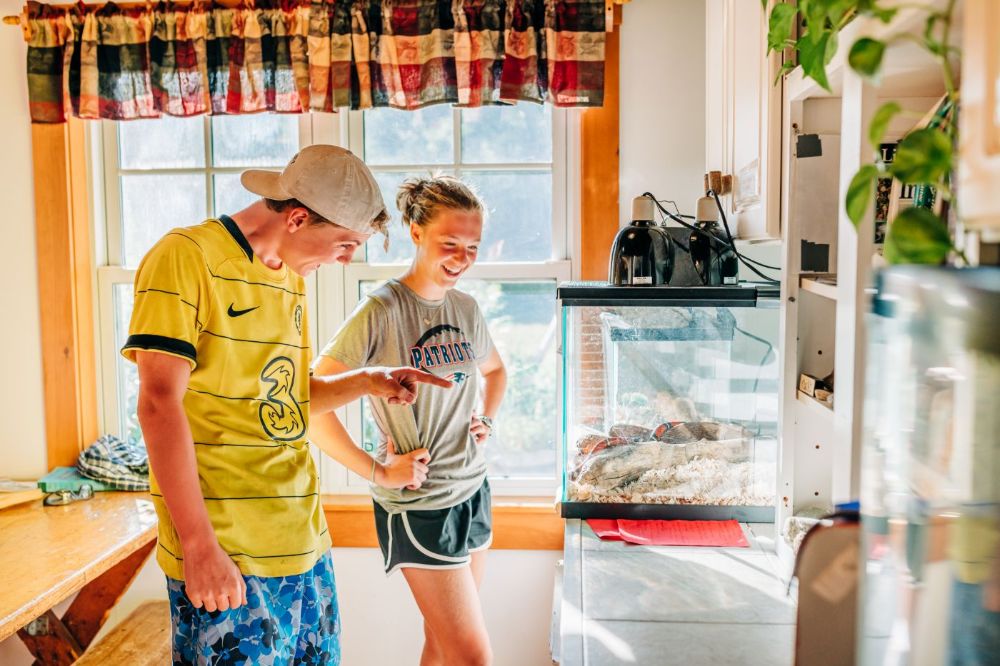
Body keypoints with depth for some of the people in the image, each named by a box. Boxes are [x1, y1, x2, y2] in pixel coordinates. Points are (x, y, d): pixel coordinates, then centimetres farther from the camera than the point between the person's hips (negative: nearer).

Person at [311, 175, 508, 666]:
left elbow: (495, 370, 25)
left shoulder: (466, 308, 4)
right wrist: (373, 468, -17)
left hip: (473, 491, 7)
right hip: (418, 506, -7)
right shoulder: (382, 310, -17)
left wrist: (486, 420, 9)